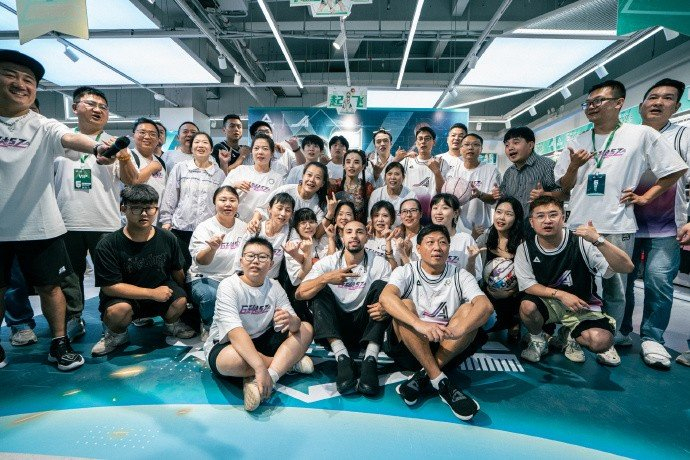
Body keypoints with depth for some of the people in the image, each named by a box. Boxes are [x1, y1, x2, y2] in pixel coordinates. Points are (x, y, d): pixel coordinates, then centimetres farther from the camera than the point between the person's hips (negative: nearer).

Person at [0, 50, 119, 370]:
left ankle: (59, 344, 22)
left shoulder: (42, 127, -3)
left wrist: (95, 147, -47)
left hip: (39, 225, -1)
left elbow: (70, 138, -25)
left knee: (49, 285, 8)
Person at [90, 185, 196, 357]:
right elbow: (110, 286, -18)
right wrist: (152, 293, -21)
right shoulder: (108, 245, -16)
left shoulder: (167, 239, -6)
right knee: (118, 310, -34)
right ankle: (117, 335, 3)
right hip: (122, 297, -2)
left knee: (179, 301, -26)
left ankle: (172, 324, 11)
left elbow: (177, 272, 7)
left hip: (161, 290, 2)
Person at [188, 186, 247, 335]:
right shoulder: (205, 227, -6)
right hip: (204, 278, -3)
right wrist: (212, 247, -41)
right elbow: (200, 261, -20)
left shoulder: (243, 227, 5)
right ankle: (208, 328, -3)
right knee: (211, 296, -36)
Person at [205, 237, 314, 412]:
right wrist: (260, 367, -45)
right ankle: (289, 361, -12)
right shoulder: (229, 286, -19)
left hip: (261, 341, 6)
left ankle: (257, 383, -24)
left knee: (306, 329, -8)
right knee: (232, 359, -40)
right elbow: (235, 332, -33)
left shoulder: (274, 286, -3)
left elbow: (295, 323, -12)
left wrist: (290, 321, -39)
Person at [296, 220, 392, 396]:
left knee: (380, 285, -20)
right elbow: (299, 294, -16)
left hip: (364, 324, 0)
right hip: (334, 325, 1)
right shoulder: (328, 262, -4)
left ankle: (370, 360, -32)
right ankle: (343, 359, -33)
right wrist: (326, 278, -33)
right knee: (320, 289, -21)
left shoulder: (379, 264, -3)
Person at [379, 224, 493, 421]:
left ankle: (423, 377, -23)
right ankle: (440, 381, -28)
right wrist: (418, 323, -41)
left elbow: (486, 305, -17)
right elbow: (386, 297, -25)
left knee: (468, 310, -21)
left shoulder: (460, 276, 2)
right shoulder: (406, 272, -2)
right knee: (405, 306, -26)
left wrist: (459, 329, -38)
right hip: (409, 348, -1)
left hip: (448, 348, 2)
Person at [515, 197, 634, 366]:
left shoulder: (581, 242, -17)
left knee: (601, 341, -27)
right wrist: (560, 294, -22)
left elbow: (627, 267, -25)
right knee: (527, 306, -32)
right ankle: (538, 341, 2)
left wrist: (598, 240, -40)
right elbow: (528, 286, -8)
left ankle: (571, 336, 11)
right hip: (547, 302, 1)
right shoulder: (525, 249, -11)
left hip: (583, 306, 0)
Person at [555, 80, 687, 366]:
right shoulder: (577, 143, 9)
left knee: (614, 290, 5)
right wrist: (574, 166, -8)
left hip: (617, 228, -3)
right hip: (578, 226, 3)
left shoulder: (641, 135, 0)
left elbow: (675, 170, 6)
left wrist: (644, 197, -1)